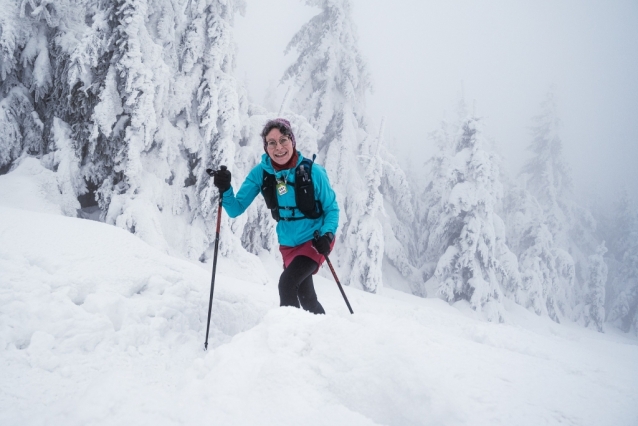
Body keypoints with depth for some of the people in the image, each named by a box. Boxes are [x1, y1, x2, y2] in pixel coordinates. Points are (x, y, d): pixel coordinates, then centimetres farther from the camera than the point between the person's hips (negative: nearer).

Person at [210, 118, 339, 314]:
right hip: (288, 245, 5)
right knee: (306, 298, 17)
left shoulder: (312, 171, -18)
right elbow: (236, 209, -8)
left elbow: (332, 209, -7)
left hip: (315, 241, -5)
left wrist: (327, 234, -24)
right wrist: (225, 189, -27)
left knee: (287, 283, -26)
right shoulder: (261, 172, -10)